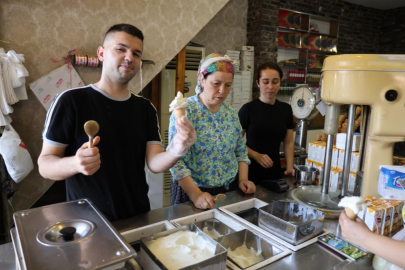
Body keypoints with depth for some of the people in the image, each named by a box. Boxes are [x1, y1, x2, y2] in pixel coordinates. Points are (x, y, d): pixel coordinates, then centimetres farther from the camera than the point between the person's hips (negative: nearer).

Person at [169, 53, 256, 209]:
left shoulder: (231, 113, 3)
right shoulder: (185, 110, -16)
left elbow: (241, 151, 11)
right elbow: (177, 160, -21)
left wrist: (243, 179, -3)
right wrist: (196, 195, -27)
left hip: (229, 190, 6)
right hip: (191, 192, -5)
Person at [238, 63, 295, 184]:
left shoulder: (286, 109, 4)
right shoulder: (248, 109, -9)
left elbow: (288, 142, 8)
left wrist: (290, 167, -4)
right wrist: (256, 156, -19)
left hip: (275, 171, 4)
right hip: (251, 171, -3)